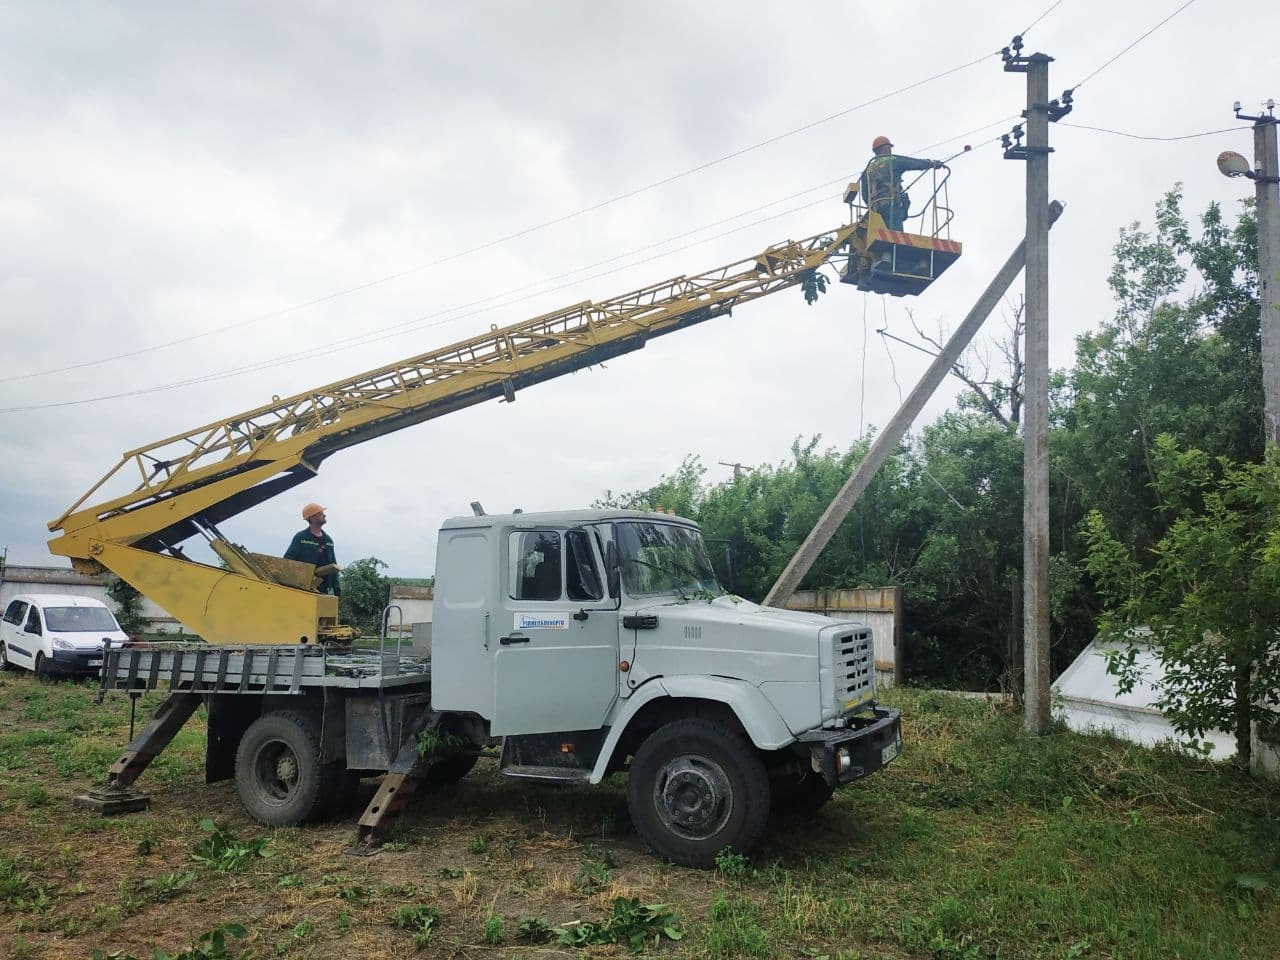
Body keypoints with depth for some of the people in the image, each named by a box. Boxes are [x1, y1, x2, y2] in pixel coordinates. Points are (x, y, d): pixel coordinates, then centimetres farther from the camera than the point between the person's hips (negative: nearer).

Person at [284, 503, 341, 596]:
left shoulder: (328, 540, 17)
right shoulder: (301, 537, -1)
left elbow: (333, 566, 20)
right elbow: (287, 561, -5)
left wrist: (337, 587, 13)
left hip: (323, 588, 6)